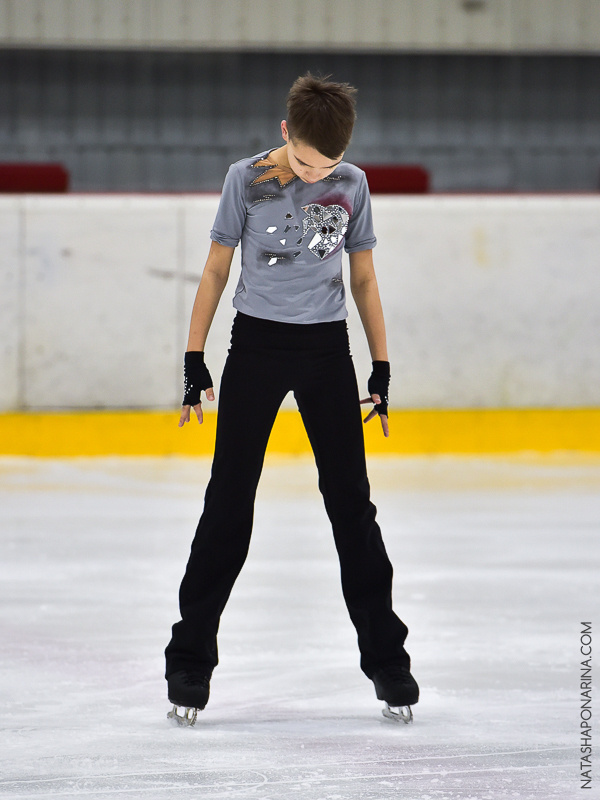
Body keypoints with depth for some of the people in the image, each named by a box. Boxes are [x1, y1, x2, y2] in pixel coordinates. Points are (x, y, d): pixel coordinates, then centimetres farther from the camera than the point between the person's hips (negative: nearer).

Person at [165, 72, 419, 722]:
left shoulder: (351, 185, 0)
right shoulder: (246, 179, -5)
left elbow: (363, 278, 9)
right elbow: (216, 269, 2)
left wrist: (381, 365, 8)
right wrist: (194, 358, 0)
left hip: (326, 350, 1)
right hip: (256, 344, -1)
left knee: (350, 500, 2)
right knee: (228, 500, -2)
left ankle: (385, 656, 10)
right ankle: (191, 657, 5)